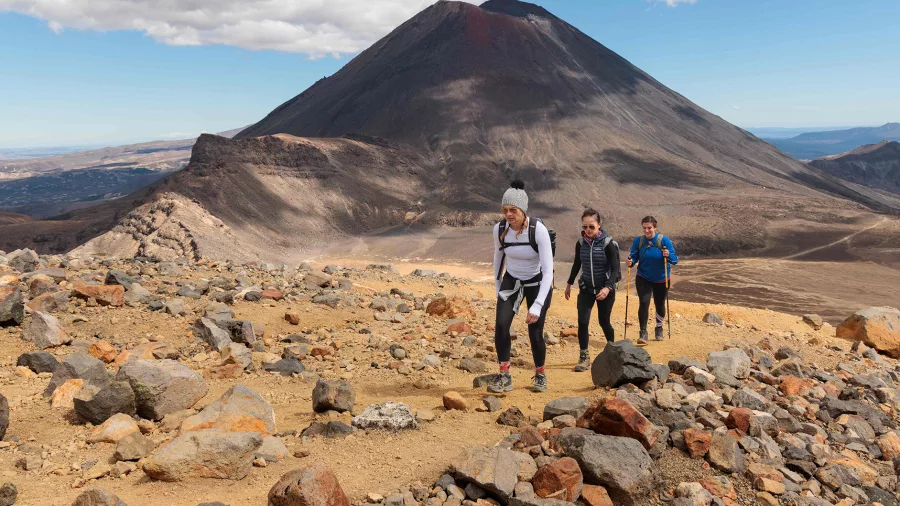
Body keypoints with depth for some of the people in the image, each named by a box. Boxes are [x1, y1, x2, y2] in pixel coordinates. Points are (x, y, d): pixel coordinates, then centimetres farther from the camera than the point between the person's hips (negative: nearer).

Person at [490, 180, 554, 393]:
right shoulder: (499, 229, -17)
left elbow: (548, 270, -29)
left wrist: (537, 306, -34)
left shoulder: (538, 230, -29)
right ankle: (504, 376, -5)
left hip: (537, 282, -3)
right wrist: (498, 289, 9)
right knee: (501, 324, -16)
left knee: (535, 333, -3)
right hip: (511, 280, 3)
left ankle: (540, 374, 24)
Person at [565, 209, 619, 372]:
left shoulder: (608, 243, -14)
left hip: (605, 289, -3)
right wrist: (569, 283, 18)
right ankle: (584, 358, 2)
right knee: (582, 322, -8)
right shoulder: (580, 243, -3)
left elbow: (615, 269, -15)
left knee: (604, 322, 9)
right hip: (586, 288, 3)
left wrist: (608, 287, -29)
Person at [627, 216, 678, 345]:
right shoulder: (638, 241, -10)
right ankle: (643, 333, -11)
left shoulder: (664, 240, -17)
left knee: (660, 305, 14)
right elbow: (633, 256, -8)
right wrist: (630, 262, -30)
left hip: (661, 280, 0)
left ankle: (659, 329, 40)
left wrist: (668, 255, -39)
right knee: (644, 302, -18)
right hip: (643, 279, 0)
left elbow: (675, 260, -18)